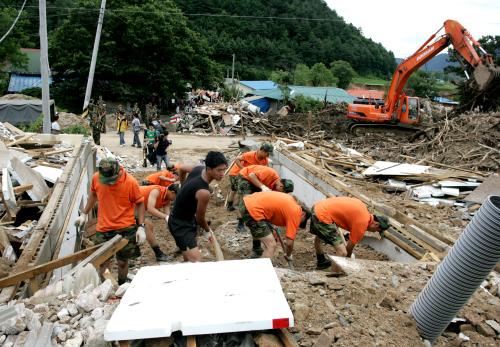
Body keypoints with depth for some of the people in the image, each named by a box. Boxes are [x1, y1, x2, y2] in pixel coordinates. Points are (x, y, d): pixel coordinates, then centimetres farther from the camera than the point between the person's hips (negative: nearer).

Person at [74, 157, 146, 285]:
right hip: (103, 229, 2)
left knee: (122, 262, 12)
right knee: (102, 263, 7)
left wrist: (141, 227, -12)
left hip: (125, 229, -2)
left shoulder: (130, 182, -18)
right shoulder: (96, 178, -8)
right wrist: (84, 214, 15)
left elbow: (139, 203, -7)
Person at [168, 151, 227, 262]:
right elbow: (200, 218, -15)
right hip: (180, 225, -10)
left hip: (180, 219, 10)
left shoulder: (199, 170, -8)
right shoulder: (204, 192, -32)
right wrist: (207, 230, 5)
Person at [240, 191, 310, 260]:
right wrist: (288, 255, 18)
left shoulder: (291, 200, 17)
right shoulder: (296, 213, -4)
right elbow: (289, 243, -2)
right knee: (271, 246, -7)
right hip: (253, 210, -10)